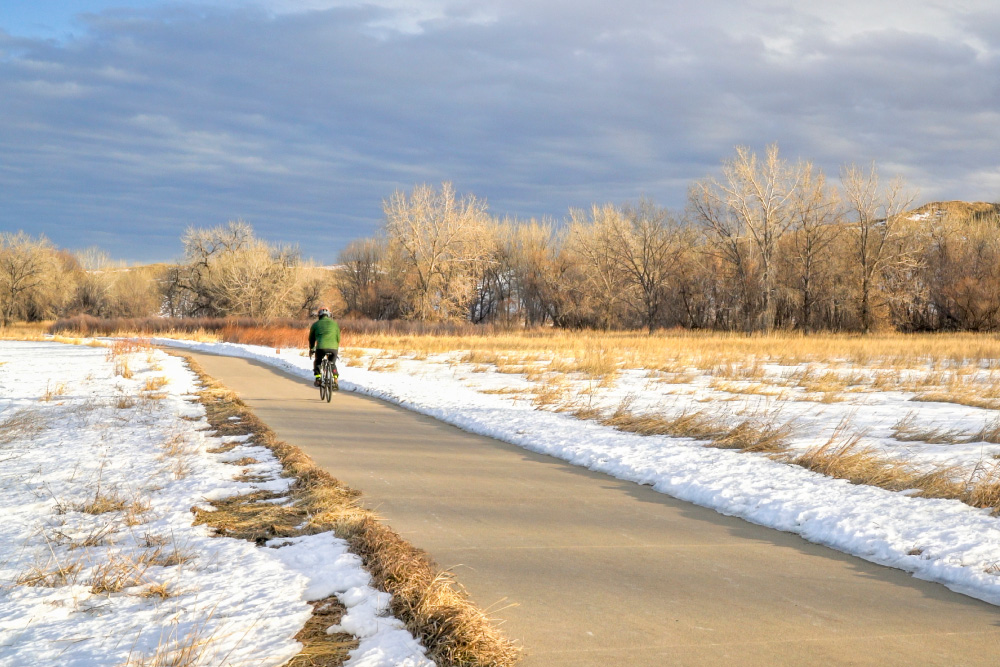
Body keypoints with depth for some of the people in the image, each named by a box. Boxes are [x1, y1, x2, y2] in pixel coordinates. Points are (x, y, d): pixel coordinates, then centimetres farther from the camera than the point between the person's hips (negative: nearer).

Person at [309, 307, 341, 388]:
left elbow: (311, 338, 26)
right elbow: (338, 338, 27)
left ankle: (318, 378, 10)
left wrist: (311, 349, 42)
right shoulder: (334, 324, 20)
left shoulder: (316, 324, 16)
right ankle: (335, 381, 13)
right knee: (333, 364, 24)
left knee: (317, 362, 26)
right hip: (333, 347, 1)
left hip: (321, 348, -1)